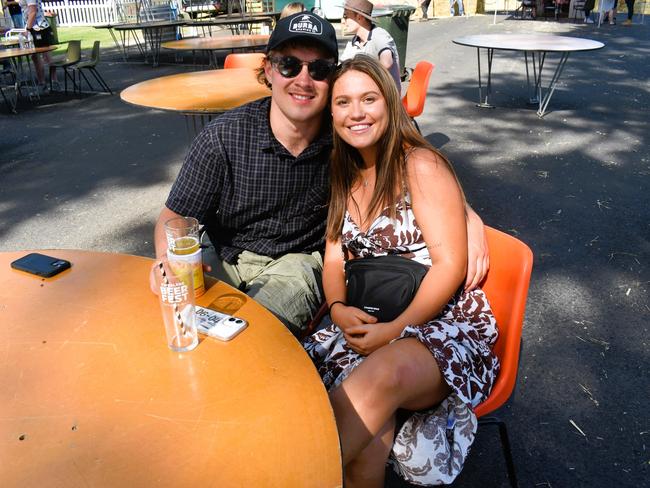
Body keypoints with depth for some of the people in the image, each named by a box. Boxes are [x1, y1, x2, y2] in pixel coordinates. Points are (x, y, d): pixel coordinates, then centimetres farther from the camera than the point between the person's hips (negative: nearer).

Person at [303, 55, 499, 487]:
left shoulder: (420, 165, -7)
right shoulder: (344, 176, 12)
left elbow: (449, 264, -12)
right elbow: (335, 259, 12)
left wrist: (393, 331, -19)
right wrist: (339, 309, -9)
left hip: (444, 322, -4)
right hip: (370, 324, 5)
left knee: (384, 371, -35)